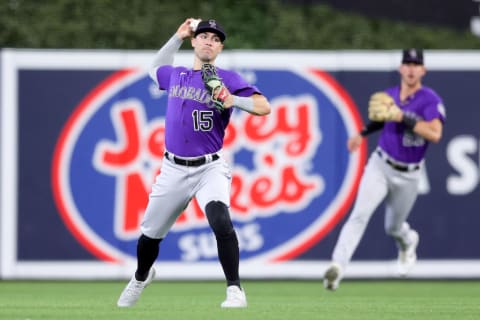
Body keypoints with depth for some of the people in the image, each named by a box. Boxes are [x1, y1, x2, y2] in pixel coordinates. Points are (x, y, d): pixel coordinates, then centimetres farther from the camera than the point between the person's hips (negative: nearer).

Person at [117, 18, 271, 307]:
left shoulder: (227, 79, -3)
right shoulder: (175, 75, 11)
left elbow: (264, 107, -11)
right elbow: (156, 69, 35)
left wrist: (233, 101, -28)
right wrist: (178, 37, 24)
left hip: (210, 168, -4)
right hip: (173, 169, 4)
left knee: (220, 219, -31)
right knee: (150, 233, 13)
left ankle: (235, 291, -27)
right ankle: (141, 278, 44)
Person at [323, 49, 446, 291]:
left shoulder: (430, 100, -14)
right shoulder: (389, 95, 1)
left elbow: (435, 134, -29)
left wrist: (403, 118, -32)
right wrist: (364, 133, 8)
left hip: (408, 176, -2)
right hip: (380, 166, 2)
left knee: (393, 228, 16)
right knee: (360, 214, -20)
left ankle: (408, 241, 53)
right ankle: (338, 266, -30)